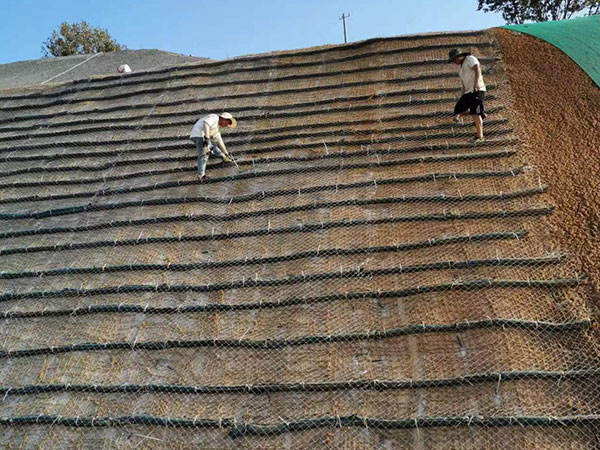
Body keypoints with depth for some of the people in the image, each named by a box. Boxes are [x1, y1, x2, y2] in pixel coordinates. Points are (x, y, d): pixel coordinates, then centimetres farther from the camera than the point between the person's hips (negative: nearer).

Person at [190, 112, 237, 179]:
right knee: (204, 154, -12)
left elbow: (219, 141, 30)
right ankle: (201, 175, -15)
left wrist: (226, 153, 29)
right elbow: (206, 123, -23)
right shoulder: (215, 117, -2)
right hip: (199, 134, -10)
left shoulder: (217, 127, 26)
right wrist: (207, 138, -27)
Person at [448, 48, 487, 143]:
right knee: (458, 110, 3)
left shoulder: (470, 59, 1)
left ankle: (480, 137, -17)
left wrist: (476, 82, -32)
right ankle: (481, 113, 6)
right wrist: (461, 98, 20)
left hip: (477, 90, -9)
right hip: (468, 92, 10)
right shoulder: (462, 69, 26)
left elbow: (477, 69, -16)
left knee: (475, 113, -16)